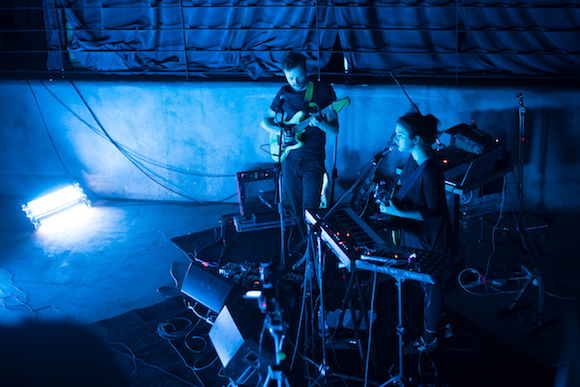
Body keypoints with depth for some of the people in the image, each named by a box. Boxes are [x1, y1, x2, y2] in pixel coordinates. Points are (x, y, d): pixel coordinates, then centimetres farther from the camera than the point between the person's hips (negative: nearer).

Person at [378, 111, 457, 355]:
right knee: (427, 282, 25)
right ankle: (441, 322, 47)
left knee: (430, 285, 11)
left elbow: (434, 211, -26)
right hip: (415, 235, 9)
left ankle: (429, 338, 29)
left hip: (430, 241, -9)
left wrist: (398, 212, -28)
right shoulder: (412, 159, -2)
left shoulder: (429, 171, -30)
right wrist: (391, 199, -4)